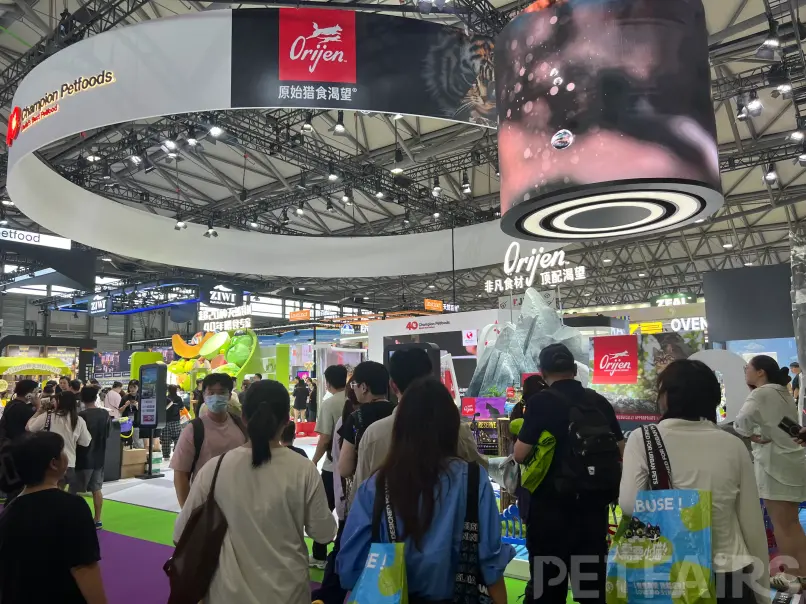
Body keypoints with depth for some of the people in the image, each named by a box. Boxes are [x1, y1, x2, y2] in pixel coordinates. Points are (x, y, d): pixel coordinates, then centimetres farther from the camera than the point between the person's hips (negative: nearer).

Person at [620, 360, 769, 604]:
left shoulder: (642, 438, -9)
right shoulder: (734, 445, -3)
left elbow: (629, 504, -17)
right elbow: (752, 521, 2)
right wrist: (761, 584, 13)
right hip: (728, 572, 2)